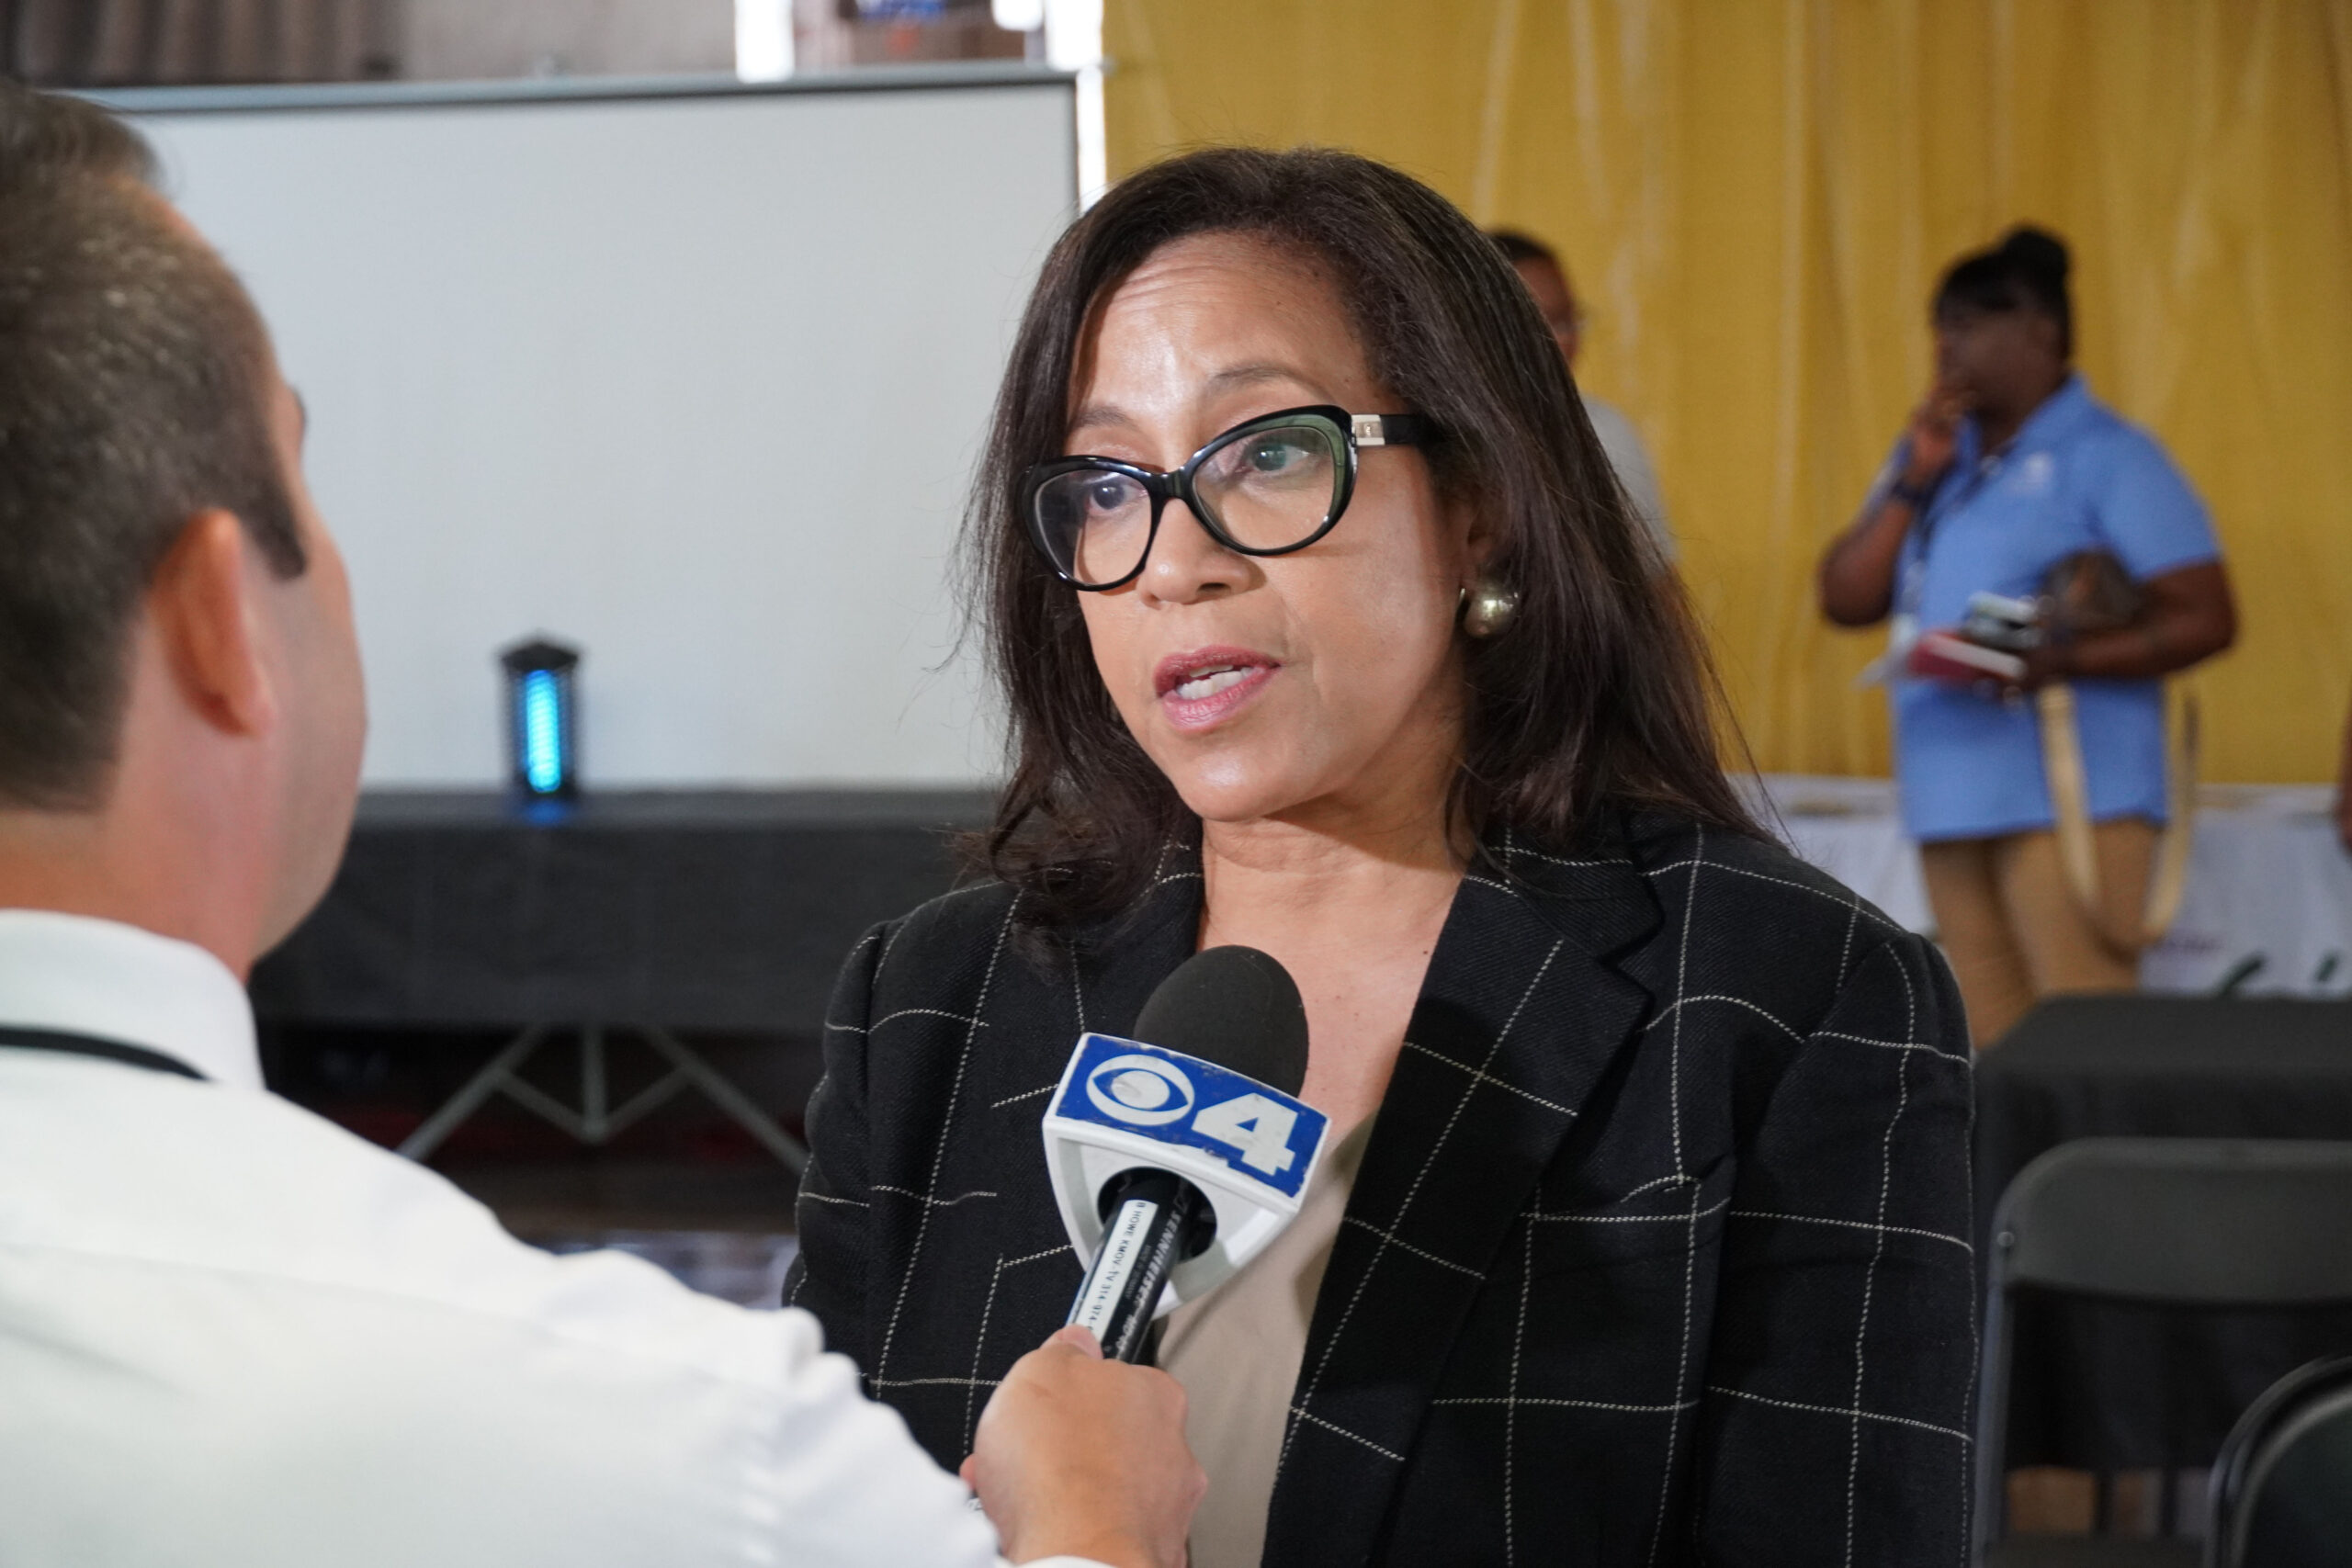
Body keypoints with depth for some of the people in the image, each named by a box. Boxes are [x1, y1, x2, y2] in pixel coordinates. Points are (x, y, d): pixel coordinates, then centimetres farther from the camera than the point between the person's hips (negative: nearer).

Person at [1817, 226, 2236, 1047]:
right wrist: (1913, 482, 0)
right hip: (1953, 797, 7)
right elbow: (1846, 601, 13)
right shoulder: (1935, 453, 17)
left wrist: (2045, 662, -21)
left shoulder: (2108, 457, -4)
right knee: (1995, 1058, 8)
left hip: (2071, 798, -7)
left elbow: (2205, 619, -10)